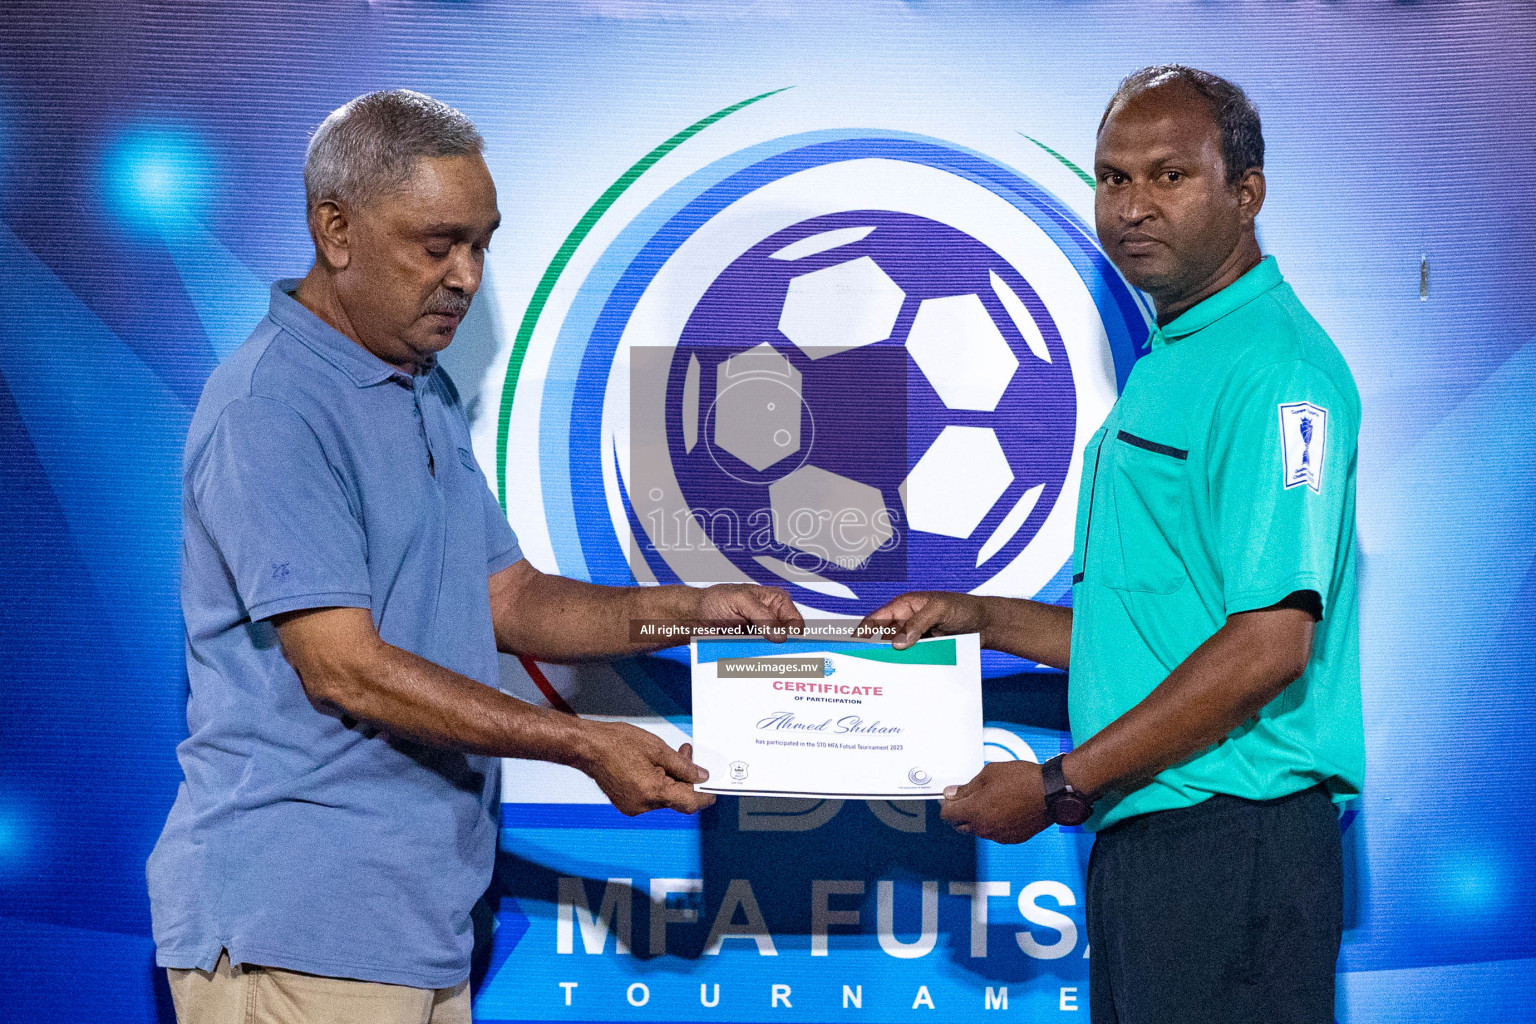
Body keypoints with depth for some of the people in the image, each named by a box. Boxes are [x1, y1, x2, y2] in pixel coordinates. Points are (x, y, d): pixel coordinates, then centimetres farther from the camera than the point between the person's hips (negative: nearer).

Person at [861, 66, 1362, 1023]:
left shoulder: (1275, 368, -14)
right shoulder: (1166, 367, 19)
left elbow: (1270, 646, -21)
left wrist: (1059, 786, -17)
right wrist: (979, 618, 14)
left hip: (1233, 843, -10)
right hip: (1142, 837, 10)